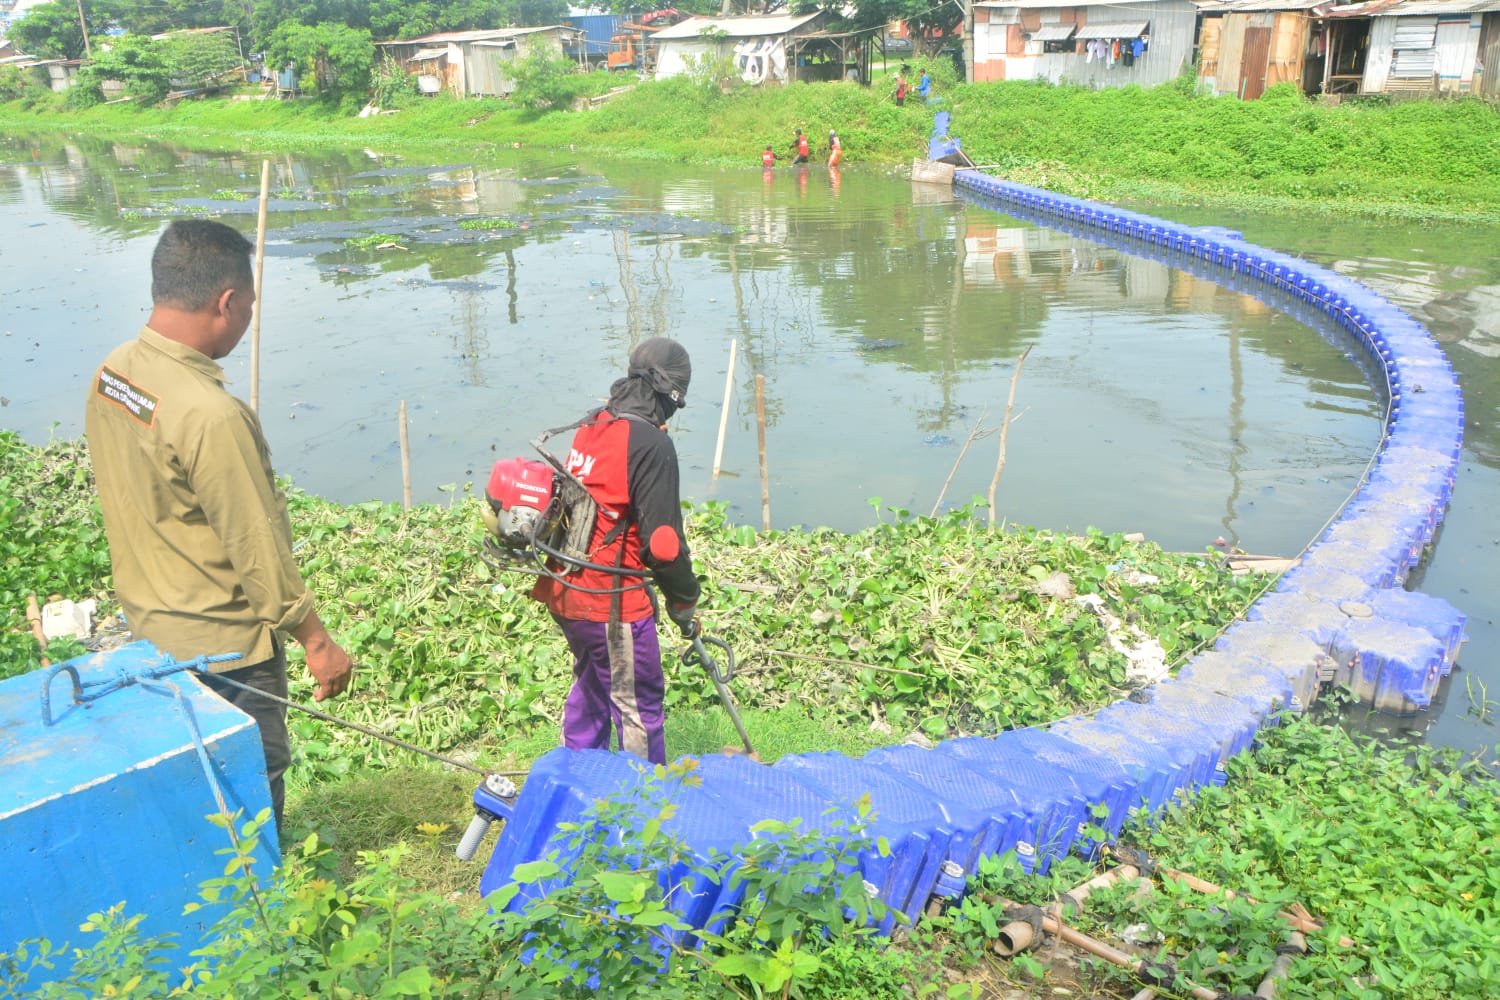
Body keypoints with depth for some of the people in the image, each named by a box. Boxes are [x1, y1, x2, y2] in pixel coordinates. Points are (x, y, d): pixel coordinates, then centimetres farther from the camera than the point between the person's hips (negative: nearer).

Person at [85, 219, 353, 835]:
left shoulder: (111, 374, -3)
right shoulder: (210, 415, -30)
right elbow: (258, 552, -24)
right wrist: (316, 641, -14)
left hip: (146, 620, 9)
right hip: (219, 643, -9)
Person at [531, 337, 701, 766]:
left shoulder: (590, 429, 8)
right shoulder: (650, 444, -18)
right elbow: (662, 539, -19)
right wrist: (685, 605, -6)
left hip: (564, 591, 9)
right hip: (612, 601, -9)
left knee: (590, 687, 25)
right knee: (638, 703, 5)